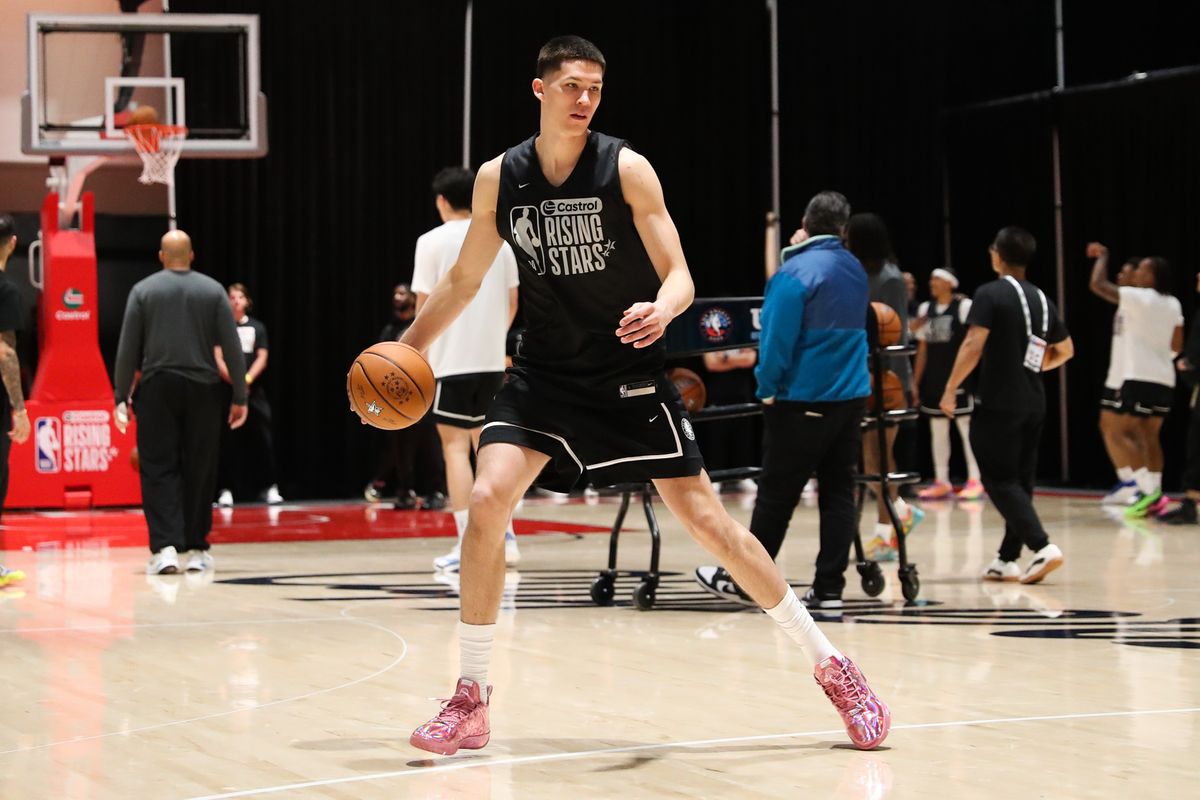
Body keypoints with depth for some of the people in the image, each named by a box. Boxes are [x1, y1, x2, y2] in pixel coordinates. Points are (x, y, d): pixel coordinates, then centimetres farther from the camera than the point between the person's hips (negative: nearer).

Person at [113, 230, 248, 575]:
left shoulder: (143, 290, 3)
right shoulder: (213, 290, 5)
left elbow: (127, 349, 0)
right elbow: (232, 348, 2)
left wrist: (121, 397, 5)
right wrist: (240, 397, 6)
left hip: (157, 389, -1)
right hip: (202, 390, 1)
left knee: (159, 469, 1)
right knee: (199, 471, 9)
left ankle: (165, 546, -13)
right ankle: (196, 550, 14)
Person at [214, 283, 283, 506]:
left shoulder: (257, 327, 10)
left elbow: (262, 358, 4)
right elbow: (217, 358, -3)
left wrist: (247, 379, -12)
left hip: (253, 389, 2)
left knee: (262, 437, -2)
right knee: (227, 441, -2)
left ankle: (270, 487, 2)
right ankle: (226, 489, 2)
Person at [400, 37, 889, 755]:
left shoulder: (626, 169, -11)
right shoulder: (499, 179, -2)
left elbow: (679, 276, -12)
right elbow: (464, 281, 12)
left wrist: (661, 310, -35)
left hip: (628, 372, -2)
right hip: (545, 372, 3)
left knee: (704, 515, -4)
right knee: (487, 500, -16)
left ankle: (831, 665, 7)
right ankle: (471, 703, -5)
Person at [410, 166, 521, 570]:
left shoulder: (433, 241, -5)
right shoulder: (498, 240, 9)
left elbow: (425, 306, -8)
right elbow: (512, 302, 13)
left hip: (451, 359, -5)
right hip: (492, 358, 5)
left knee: (455, 445, -1)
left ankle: (467, 545, -7)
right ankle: (504, 537, 13)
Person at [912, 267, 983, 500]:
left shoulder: (964, 306, -6)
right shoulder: (925, 309, 11)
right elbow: (923, 348, 13)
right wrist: (915, 381, 11)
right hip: (933, 378, 6)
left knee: (967, 428, -2)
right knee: (937, 430, 8)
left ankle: (974, 481, 1)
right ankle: (941, 482, 15)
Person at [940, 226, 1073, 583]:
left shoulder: (991, 294, -10)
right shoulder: (1041, 299, 10)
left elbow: (974, 344, -18)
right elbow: (1065, 350, 18)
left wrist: (951, 389, -11)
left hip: (997, 403, -6)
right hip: (1033, 403, 7)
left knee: (1000, 482, -3)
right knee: (1020, 481, 13)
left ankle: (1042, 545, -19)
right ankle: (1007, 560, 16)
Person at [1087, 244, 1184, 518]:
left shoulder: (1139, 298, -11)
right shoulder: (1173, 304, 11)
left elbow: (1097, 285, -12)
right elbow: (1177, 346, 17)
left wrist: (1102, 256, 2)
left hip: (1141, 378, -8)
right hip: (1164, 379, 8)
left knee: (1123, 434, -5)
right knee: (1150, 436, 13)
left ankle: (1149, 491, -15)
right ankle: (1154, 497, 9)